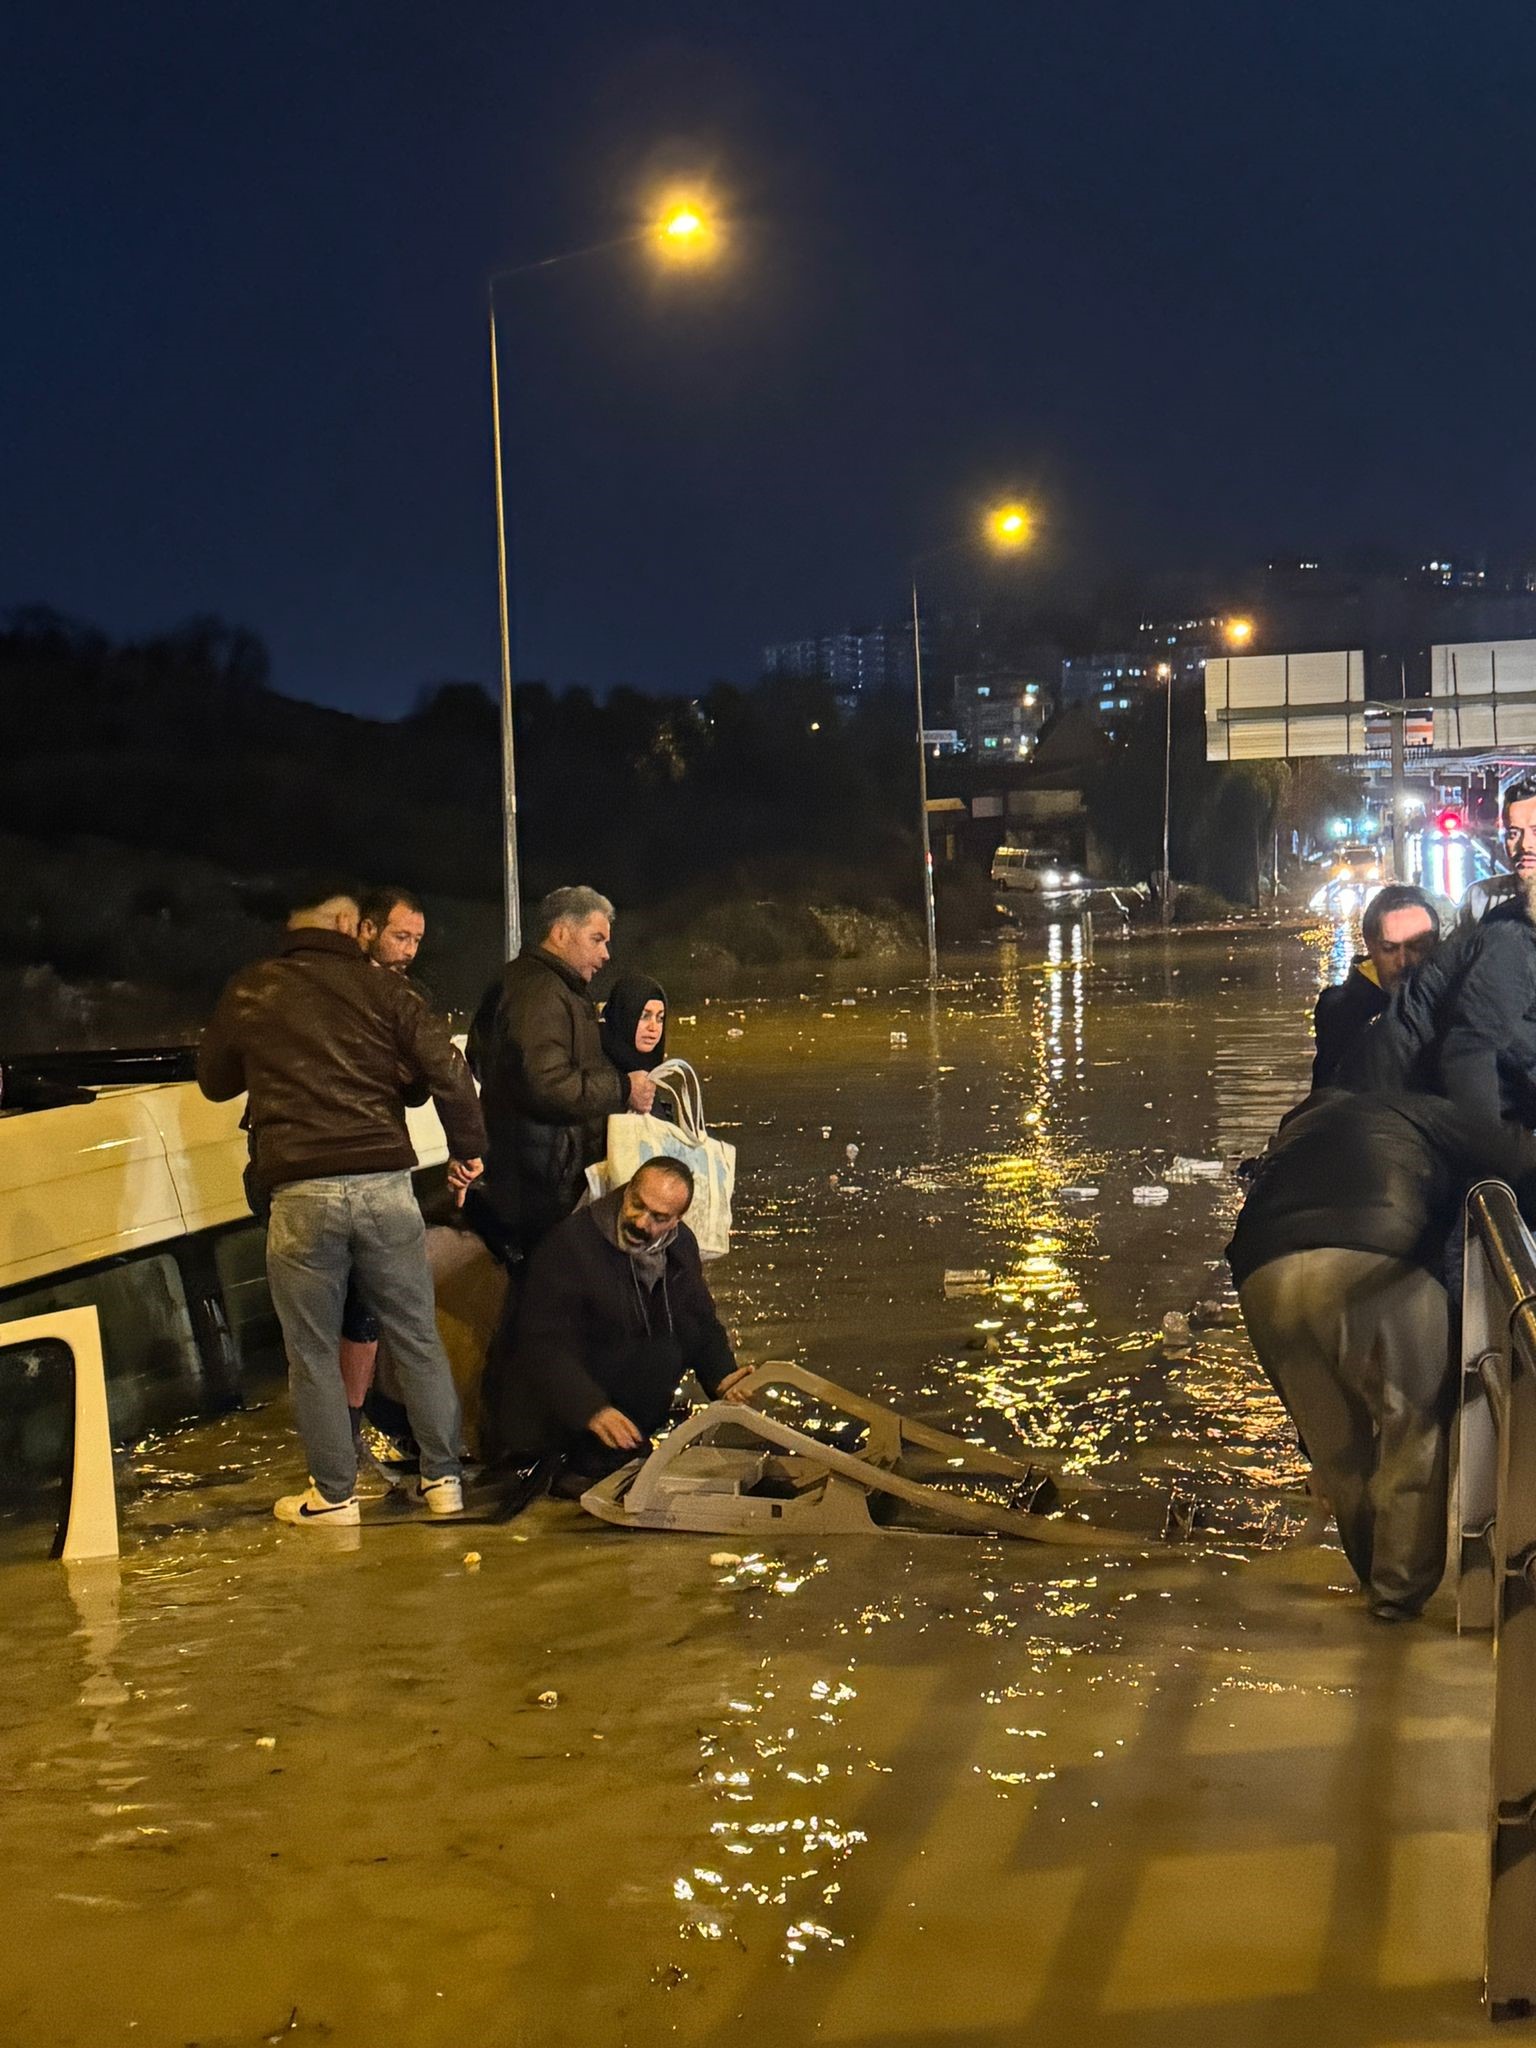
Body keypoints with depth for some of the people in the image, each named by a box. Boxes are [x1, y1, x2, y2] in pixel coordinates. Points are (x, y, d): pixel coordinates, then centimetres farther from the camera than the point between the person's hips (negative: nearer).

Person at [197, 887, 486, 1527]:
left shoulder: (249, 992, 7)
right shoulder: (381, 988, 5)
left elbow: (213, 1082, 19)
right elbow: (447, 1070, -3)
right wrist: (467, 1150, 8)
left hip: (301, 1194, -1)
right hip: (385, 1185, 1)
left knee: (314, 1354, 9)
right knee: (417, 1340, 12)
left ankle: (333, 1495, 13)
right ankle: (443, 1479, 16)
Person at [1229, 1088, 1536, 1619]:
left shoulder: (1292, 1132, 39)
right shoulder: (1421, 1115, 26)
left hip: (1262, 1276, 5)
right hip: (1372, 1264, -4)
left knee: (1334, 1441, 19)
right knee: (1415, 1426, 11)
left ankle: (1374, 1573, 30)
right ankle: (1401, 1588, 13)